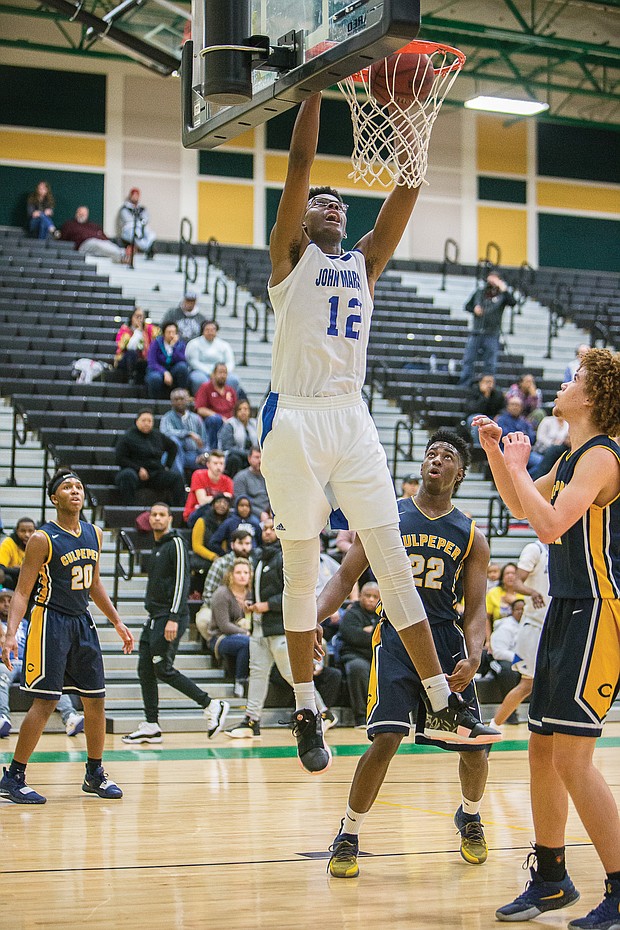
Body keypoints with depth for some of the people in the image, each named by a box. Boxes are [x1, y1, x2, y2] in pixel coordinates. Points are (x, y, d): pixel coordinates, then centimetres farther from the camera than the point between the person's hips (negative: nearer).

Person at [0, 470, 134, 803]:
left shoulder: (94, 534, 7)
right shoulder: (42, 539, -12)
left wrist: (117, 622, 17)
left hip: (82, 621, 7)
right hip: (50, 622, -7)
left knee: (95, 699, 9)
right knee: (45, 701, -9)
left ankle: (94, 774, 23)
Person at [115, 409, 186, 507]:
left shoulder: (158, 436, 16)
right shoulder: (127, 437, 2)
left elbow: (173, 447, 32)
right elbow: (120, 459, -4)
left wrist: (167, 466, 18)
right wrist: (139, 469, -15)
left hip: (155, 474, 4)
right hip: (135, 472, -4)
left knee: (176, 476, -20)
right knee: (128, 475, -39)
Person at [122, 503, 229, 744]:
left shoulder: (175, 544, -9)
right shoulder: (157, 547, 19)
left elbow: (182, 581, -16)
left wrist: (174, 618, -23)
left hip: (170, 617, -9)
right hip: (154, 616, 9)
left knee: (163, 669, -11)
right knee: (145, 669, 4)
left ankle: (212, 706, -3)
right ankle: (151, 726, 8)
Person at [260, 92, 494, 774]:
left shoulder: (365, 260, 19)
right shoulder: (290, 252, 6)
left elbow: (407, 189, 9)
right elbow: (300, 164, -5)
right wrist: (317, 82, -7)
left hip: (353, 421, 4)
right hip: (295, 419, -4)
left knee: (393, 564, 2)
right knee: (301, 570, 2)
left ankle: (443, 699, 4)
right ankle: (305, 711, 10)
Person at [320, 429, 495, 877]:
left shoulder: (472, 536, 7)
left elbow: (475, 609, 4)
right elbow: (345, 578, 3)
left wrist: (473, 657, -15)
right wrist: (312, 619, -14)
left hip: (447, 639, 2)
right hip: (396, 636, -2)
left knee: (474, 747, 4)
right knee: (385, 740, -19)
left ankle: (470, 816, 37)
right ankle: (348, 838, -1)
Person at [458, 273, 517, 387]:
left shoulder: (502, 296, -1)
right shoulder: (479, 293, 10)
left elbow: (513, 302, -20)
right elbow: (467, 306, 20)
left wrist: (504, 289, -24)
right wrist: (474, 309, -2)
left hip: (492, 335, -3)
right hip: (476, 333, 3)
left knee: (490, 364, 3)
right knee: (468, 360, 3)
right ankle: (463, 386, 9)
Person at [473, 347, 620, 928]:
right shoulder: (572, 458, 15)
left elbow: (552, 526, -26)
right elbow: (522, 505, 30)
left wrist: (518, 466, -14)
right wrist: (495, 451, 16)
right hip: (566, 612, 10)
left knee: (571, 756, -12)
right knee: (542, 749, 13)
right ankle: (550, 879, 25)